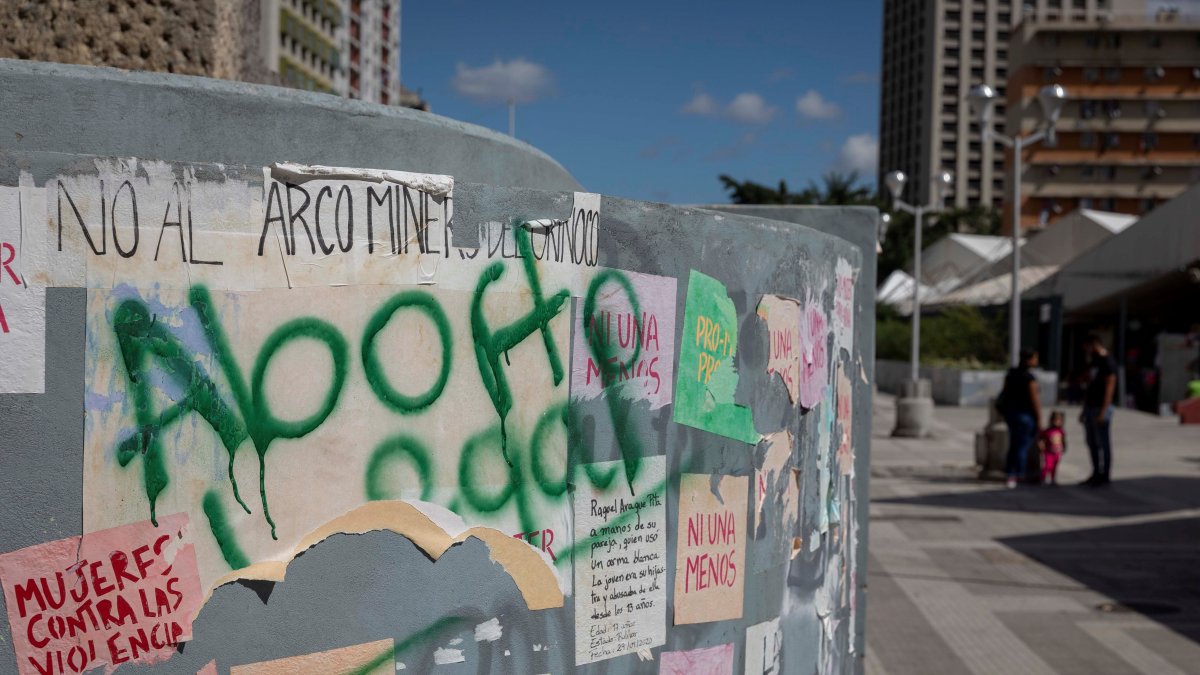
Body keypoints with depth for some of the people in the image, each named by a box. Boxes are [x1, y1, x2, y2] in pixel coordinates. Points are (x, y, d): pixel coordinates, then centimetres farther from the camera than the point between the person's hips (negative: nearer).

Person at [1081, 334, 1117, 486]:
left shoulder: (1108, 362, -11)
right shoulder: (1093, 362, 16)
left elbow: (1109, 388, -17)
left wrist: (1103, 412, -21)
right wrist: (1084, 410, 18)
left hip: (1101, 407, -9)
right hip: (1090, 406, 9)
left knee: (1103, 443, -3)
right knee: (1091, 443, 12)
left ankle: (1105, 475, 2)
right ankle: (1096, 474, 19)